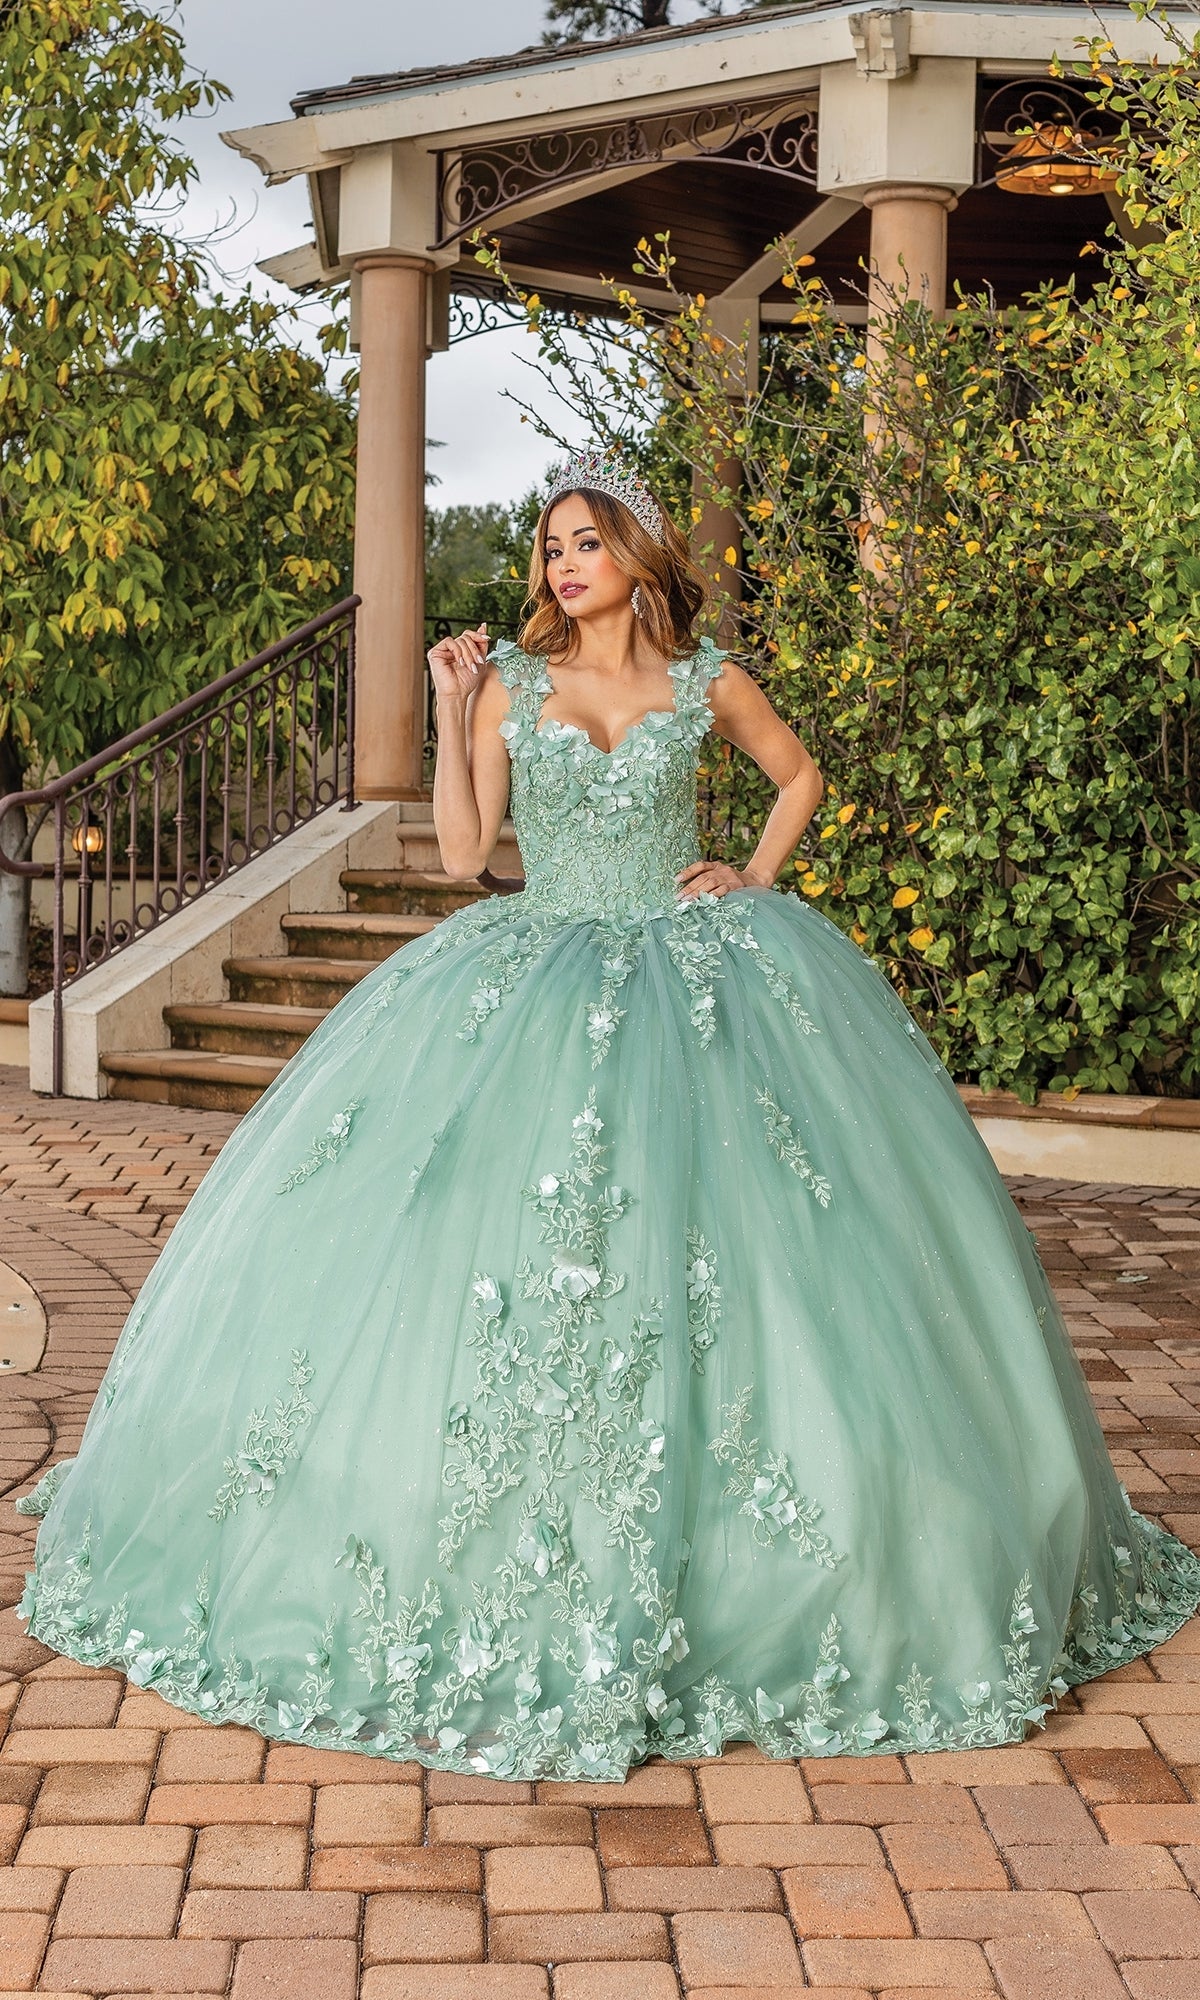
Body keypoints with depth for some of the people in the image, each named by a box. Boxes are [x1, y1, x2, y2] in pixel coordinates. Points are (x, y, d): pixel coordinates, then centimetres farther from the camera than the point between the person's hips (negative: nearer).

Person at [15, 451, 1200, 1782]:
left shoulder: (705, 683, 5)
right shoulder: (512, 683, 5)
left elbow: (798, 775, 22)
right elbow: (461, 851, 0)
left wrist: (757, 877, 7)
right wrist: (454, 710, -4)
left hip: (694, 979, 0)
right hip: (538, 978, 0)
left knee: (720, 1242, -7)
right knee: (493, 1245, -9)